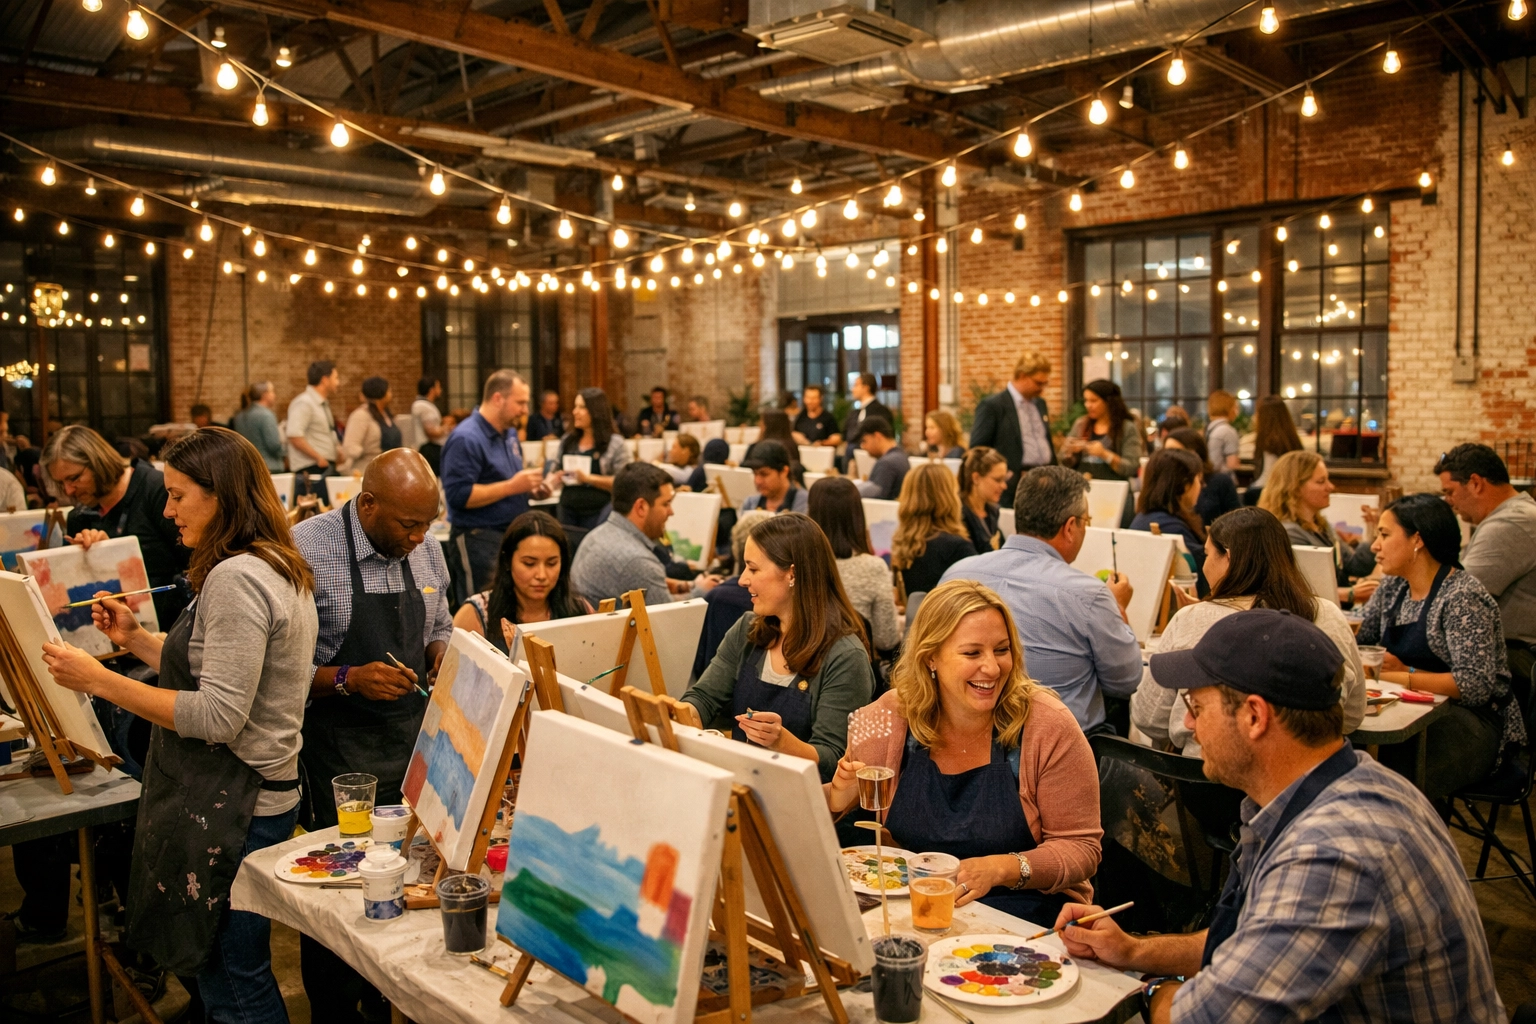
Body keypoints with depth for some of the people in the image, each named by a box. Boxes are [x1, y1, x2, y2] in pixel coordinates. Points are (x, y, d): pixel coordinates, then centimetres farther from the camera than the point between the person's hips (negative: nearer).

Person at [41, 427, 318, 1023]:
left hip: (233, 806, -10)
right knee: (201, 963, 20)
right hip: (259, 792, 10)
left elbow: (218, 716, -23)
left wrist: (99, 681, -18)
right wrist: (135, 639, 12)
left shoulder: (236, 578, -20)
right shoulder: (275, 567, 12)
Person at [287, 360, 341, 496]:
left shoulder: (323, 404, 18)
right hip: (311, 473, -9)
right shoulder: (304, 403, -12)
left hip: (325, 469, 9)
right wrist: (319, 458, -17)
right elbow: (294, 436, -22)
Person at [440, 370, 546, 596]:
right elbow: (459, 495, -24)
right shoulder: (466, 438, -17)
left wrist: (528, 486, 3)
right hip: (480, 541, -9)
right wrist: (512, 486, -23)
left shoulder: (509, 432, 11)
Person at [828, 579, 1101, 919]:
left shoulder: (1048, 725, -14)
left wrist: (999, 869, -27)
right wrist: (838, 798, -21)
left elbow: (1081, 848, -11)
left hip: (1023, 920, 1)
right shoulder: (892, 717, -7)